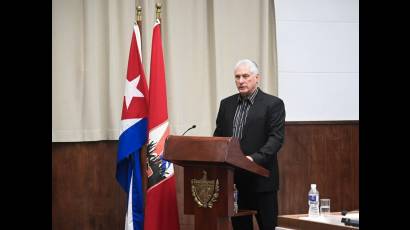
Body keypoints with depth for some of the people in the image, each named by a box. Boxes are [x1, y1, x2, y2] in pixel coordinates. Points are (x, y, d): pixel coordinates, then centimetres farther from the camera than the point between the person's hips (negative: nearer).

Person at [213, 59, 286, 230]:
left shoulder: (273, 104, -3)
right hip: (233, 178, 5)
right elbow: (218, 135, 14)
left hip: (261, 178, -4)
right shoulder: (226, 104, 14)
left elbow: (276, 138, -11)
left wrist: (255, 158, -24)